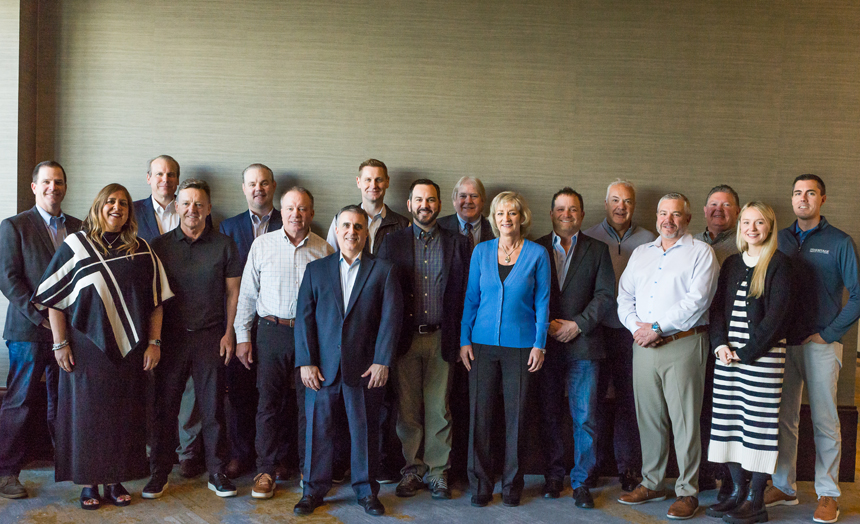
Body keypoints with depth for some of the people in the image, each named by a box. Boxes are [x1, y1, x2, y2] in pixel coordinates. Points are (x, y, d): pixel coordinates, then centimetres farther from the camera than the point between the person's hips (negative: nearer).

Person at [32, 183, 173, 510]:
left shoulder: (142, 251, 7)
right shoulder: (75, 246, 1)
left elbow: (156, 301, 6)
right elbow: (54, 300, -1)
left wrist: (154, 342, 0)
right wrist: (60, 343, -6)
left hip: (129, 348, 2)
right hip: (86, 347, -2)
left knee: (123, 414, 6)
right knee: (87, 412, 3)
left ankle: (116, 481, 17)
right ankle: (88, 483, 13)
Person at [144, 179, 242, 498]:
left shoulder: (224, 245, 5)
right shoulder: (159, 245, 6)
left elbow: (233, 293, 7)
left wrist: (229, 334, 0)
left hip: (211, 337, 0)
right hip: (170, 337, 1)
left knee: (213, 406, 3)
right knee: (164, 406, 4)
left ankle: (217, 472, 15)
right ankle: (160, 473, 16)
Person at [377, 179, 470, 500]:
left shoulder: (456, 244, 7)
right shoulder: (393, 242, 7)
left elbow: (464, 293, 5)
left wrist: (460, 339, -2)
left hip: (440, 338, 0)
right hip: (405, 338, 0)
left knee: (438, 408, 4)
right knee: (407, 408, 5)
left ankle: (437, 472, 15)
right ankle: (412, 470, 17)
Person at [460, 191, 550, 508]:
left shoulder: (537, 254, 1)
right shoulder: (481, 251, 6)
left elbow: (542, 302, 2)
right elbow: (471, 298, 8)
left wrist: (539, 344, -3)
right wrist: (464, 340, 3)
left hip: (520, 345, -1)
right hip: (483, 344, 2)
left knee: (516, 416, 4)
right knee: (480, 414, 1)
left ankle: (512, 485, 18)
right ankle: (480, 485, 13)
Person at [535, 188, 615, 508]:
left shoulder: (597, 250, 9)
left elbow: (605, 296, 2)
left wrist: (577, 325, -9)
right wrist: (545, 325, -6)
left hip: (583, 344, 0)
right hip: (545, 344, 1)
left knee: (585, 417, -2)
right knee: (549, 415, 6)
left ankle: (580, 481, 9)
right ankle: (554, 475, 19)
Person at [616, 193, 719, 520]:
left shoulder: (700, 253, 1)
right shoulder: (641, 253, 18)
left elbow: (697, 299, -11)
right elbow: (624, 297, 14)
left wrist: (658, 328, -13)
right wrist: (637, 327, -4)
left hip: (682, 345, -5)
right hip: (643, 345, 5)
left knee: (684, 419, -3)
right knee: (648, 417, 9)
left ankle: (687, 492, 5)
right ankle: (651, 484, 21)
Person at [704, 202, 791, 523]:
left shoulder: (778, 264, -3)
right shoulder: (731, 264, 15)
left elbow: (776, 315, -10)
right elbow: (718, 307, 12)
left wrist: (746, 352, -13)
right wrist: (721, 345, -4)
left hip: (763, 353, -6)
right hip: (728, 353, 6)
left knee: (759, 424, -3)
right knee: (730, 422, 6)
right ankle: (738, 491, 17)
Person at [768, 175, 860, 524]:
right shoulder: (779, 240, 10)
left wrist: (828, 334, -9)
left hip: (821, 345, -3)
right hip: (783, 343, 3)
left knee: (825, 422, 1)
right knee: (783, 419, 8)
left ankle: (828, 495, 10)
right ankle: (784, 487, 19)